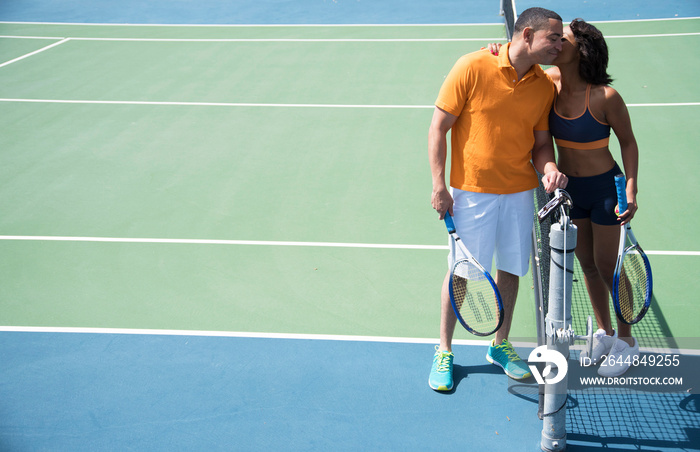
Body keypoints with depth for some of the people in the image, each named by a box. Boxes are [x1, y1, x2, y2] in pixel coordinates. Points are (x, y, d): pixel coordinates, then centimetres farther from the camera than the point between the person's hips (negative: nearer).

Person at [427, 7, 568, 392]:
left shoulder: (545, 87, 3)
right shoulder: (473, 67, -12)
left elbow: (541, 141, 13)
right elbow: (439, 127, -8)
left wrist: (548, 169, -10)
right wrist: (439, 185, -11)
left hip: (520, 193, 5)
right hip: (472, 191, -5)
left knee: (510, 270, 13)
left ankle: (500, 345, 33)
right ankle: (443, 352, 20)